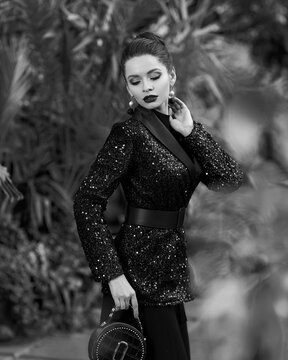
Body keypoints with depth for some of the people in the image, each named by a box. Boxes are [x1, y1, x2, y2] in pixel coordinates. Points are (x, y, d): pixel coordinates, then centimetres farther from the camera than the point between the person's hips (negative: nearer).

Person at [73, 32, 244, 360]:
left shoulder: (178, 124, 8)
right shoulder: (129, 134, -13)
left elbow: (230, 180, 1)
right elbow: (86, 202, -19)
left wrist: (191, 131, -9)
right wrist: (112, 274, -24)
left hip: (172, 270, 8)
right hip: (139, 275, -8)